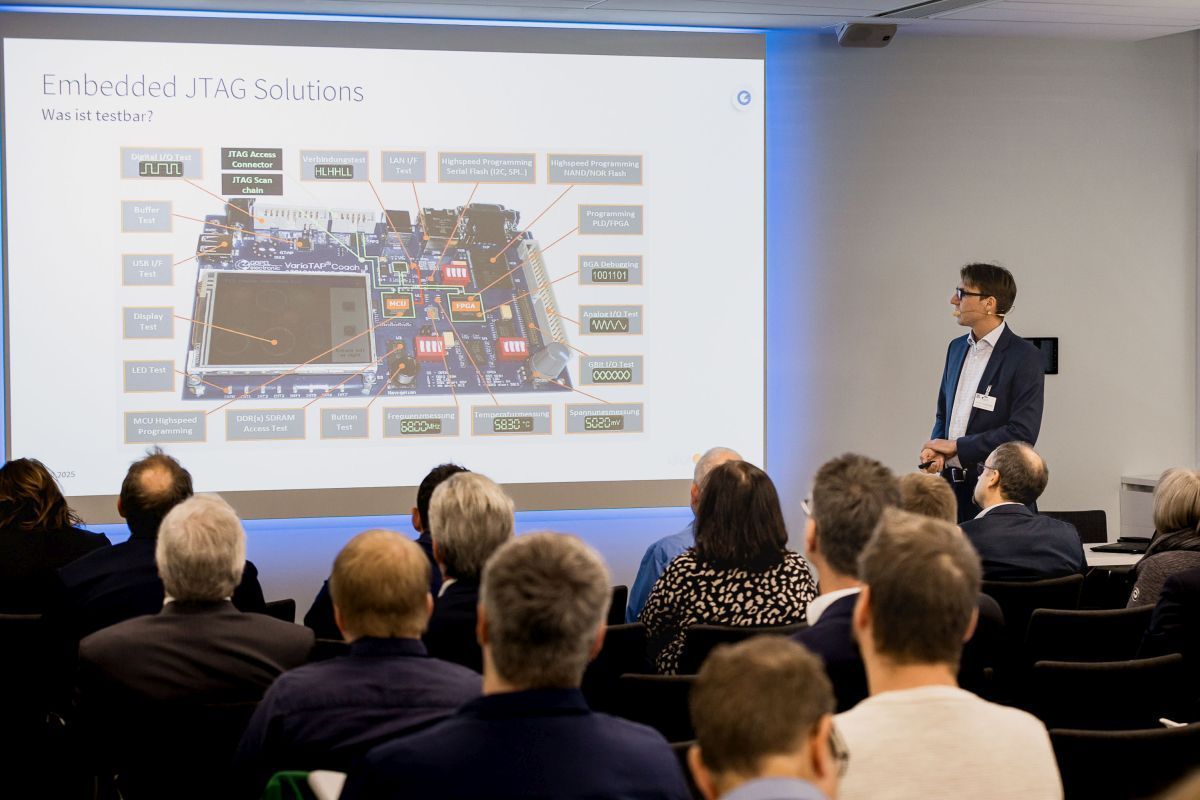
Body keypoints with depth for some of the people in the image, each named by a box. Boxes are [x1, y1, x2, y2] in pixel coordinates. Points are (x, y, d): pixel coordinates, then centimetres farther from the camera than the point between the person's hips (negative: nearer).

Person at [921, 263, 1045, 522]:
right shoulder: (957, 348, 14)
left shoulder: (1025, 357, -9)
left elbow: (1023, 433, -17)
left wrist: (955, 446, -14)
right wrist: (936, 448, -1)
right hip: (951, 481, 6)